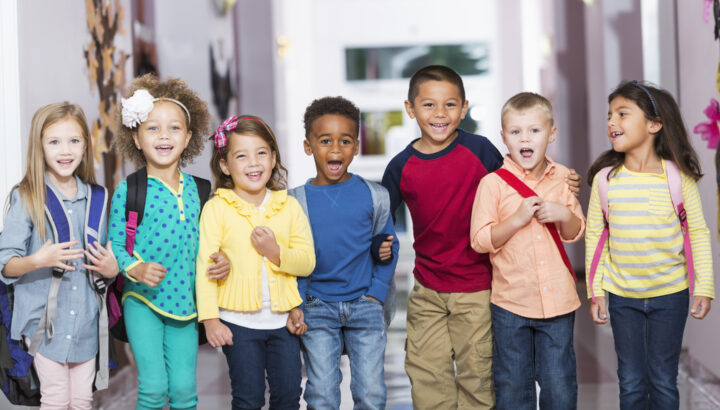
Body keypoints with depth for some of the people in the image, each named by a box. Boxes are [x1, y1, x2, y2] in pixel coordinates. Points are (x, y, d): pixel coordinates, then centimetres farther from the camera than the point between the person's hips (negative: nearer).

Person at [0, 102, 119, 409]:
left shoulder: (96, 198, 6)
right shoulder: (26, 198, -8)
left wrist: (110, 270, -5)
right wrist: (38, 260, -28)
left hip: (85, 318, 4)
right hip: (45, 319, -4)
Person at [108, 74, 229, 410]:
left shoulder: (193, 188, 7)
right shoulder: (128, 190, -7)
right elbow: (114, 245, -5)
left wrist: (219, 259, -2)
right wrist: (135, 269, -22)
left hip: (184, 301, 4)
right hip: (143, 299, -4)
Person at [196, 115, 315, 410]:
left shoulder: (289, 206, 4)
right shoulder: (216, 208, -6)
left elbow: (307, 261, 2)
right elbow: (205, 265, -9)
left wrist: (277, 252, -17)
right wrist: (210, 319, -14)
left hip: (283, 319, 3)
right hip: (238, 321, -3)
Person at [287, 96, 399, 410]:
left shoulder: (374, 196, 0)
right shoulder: (296, 201, -1)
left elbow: (387, 247, 10)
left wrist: (376, 294, 0)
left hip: (365, 304, 0)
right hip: (318, 307, 0)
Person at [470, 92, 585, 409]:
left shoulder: (562, 178, 4)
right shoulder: (493, 183, -7)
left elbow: (576, 234, 11)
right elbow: (480, 240, -9)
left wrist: (565, 215, -9)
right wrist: (517, 219, -19)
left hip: (558, 299, 2)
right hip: (511, 301, -2)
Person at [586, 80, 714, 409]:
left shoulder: (678, 176, -9)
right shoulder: (605, 179, -5)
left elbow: (698, 232, -3)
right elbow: (595, 235, 1)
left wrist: (704, 287, -5)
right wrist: (595, 291, 1)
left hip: (670, 295, -1)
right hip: (622, 295, 1)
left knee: (664, 382, 9)